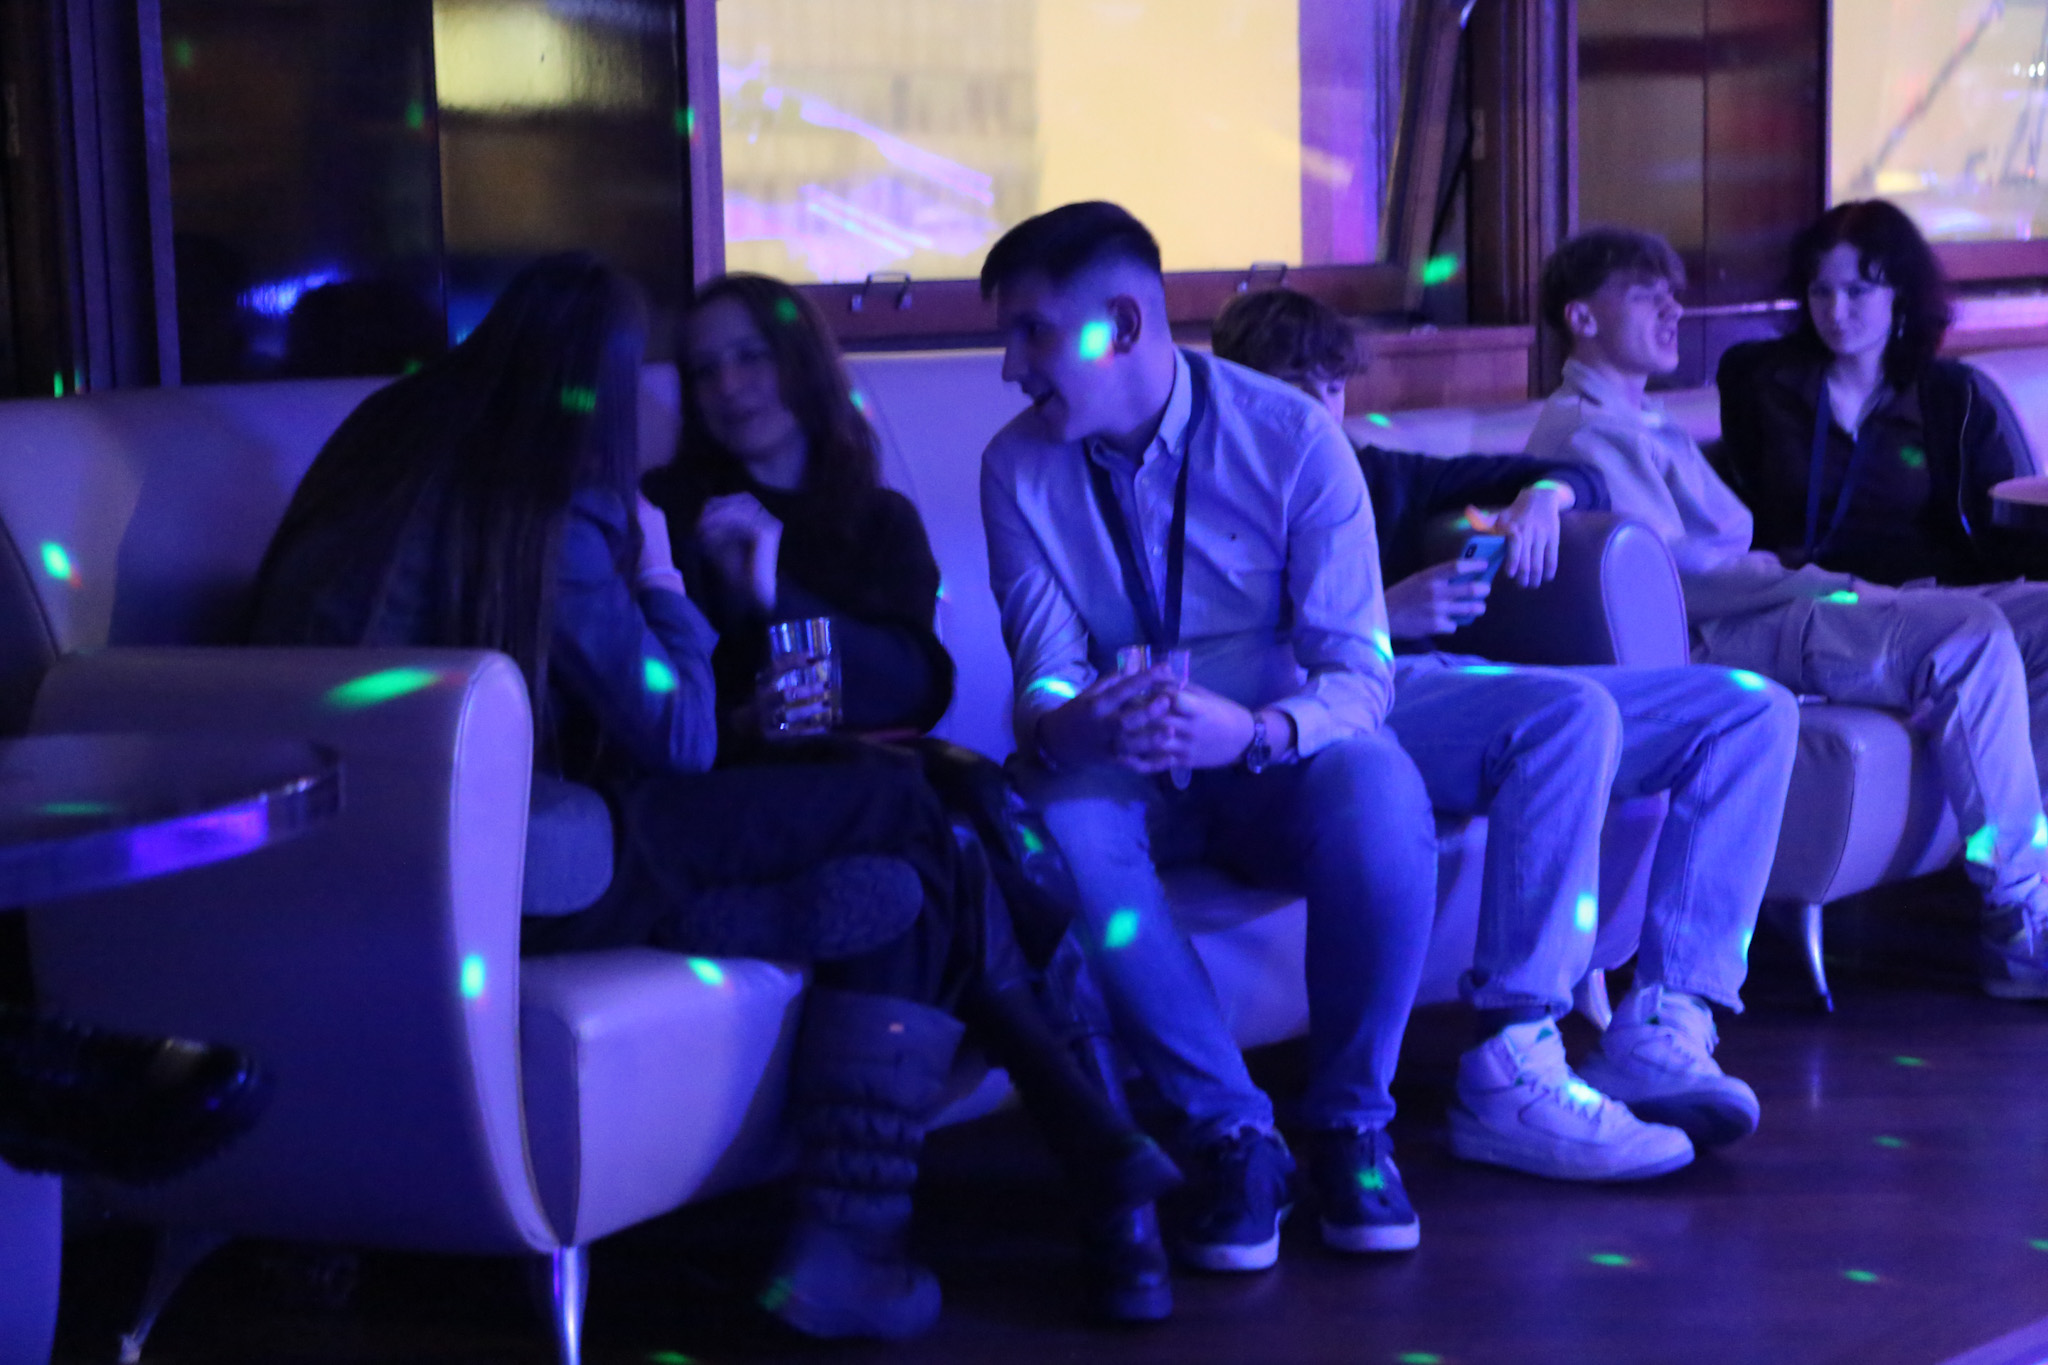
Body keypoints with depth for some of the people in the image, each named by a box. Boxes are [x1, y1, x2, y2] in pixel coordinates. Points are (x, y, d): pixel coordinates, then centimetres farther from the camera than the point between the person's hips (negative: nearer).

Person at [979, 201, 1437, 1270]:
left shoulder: (1289, 438, -11)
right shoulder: (1020, 466, -4)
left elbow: (1359, 671, -16)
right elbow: (1045, 671, -8)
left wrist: (1256, 729, -39)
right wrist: (1064, 722, -34)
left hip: (1272, 767, -1)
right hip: (1123, 775, 2)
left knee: (1376, 791, -36)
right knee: (1061, 819, -34)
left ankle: (1351, 1124, -14)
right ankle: (1229, 1133, -21)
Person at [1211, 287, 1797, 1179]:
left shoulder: (1372, 476, 32)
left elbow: (1580, 479, 34)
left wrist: (1542, 494, 10)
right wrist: (1378, 616, -19)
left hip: (1463, 686, 8)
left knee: (1754, 709, -5)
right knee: (1574, 709, -37)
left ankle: (1658, 1028, -20)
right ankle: (1509, 1078, -39)